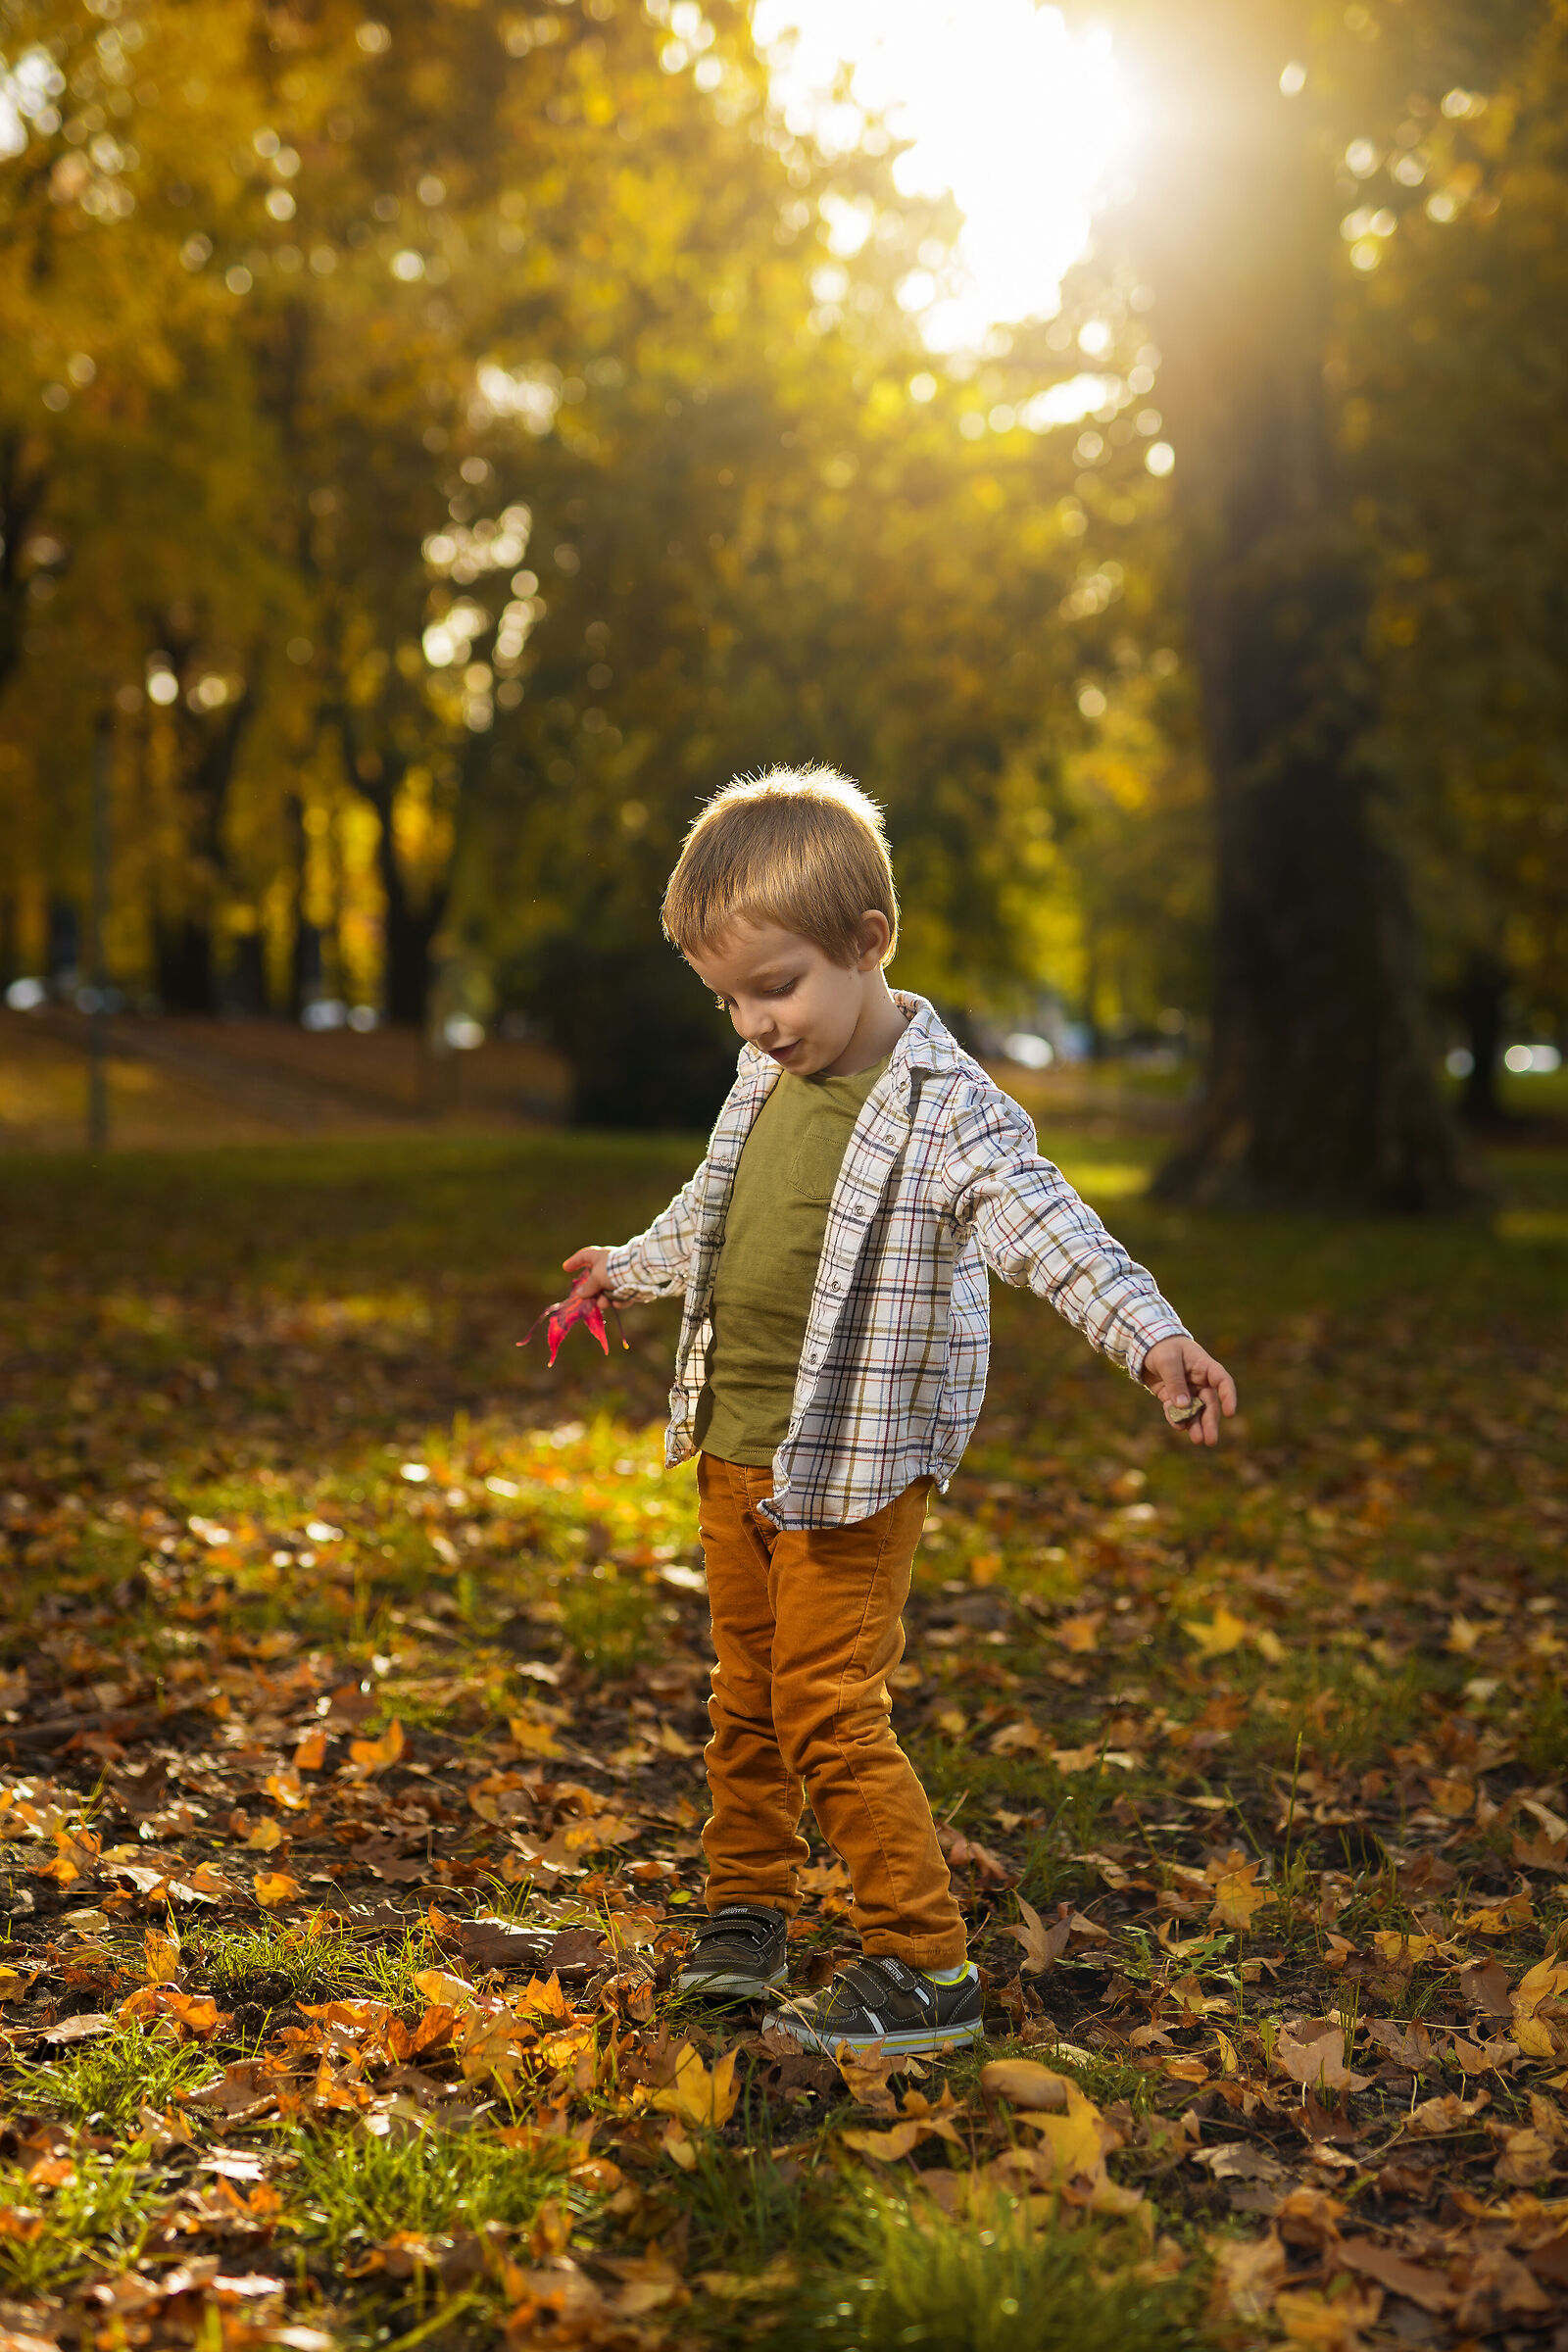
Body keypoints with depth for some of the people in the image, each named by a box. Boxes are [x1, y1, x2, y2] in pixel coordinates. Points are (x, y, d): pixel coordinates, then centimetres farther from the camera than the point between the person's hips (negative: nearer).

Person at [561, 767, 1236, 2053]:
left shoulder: (946, 1108, -16)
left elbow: (1047, 1226, -30)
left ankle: (928, 1968, 6)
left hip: (852, 1474, -7)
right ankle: (748, 1908, 35)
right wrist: (628, 1268, 43)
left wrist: (1151, 1335, -46)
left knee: (834, 1716, -6)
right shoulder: (765, 1080, 7)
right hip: (734, 1453, 7)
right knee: (747, 1699, 18)